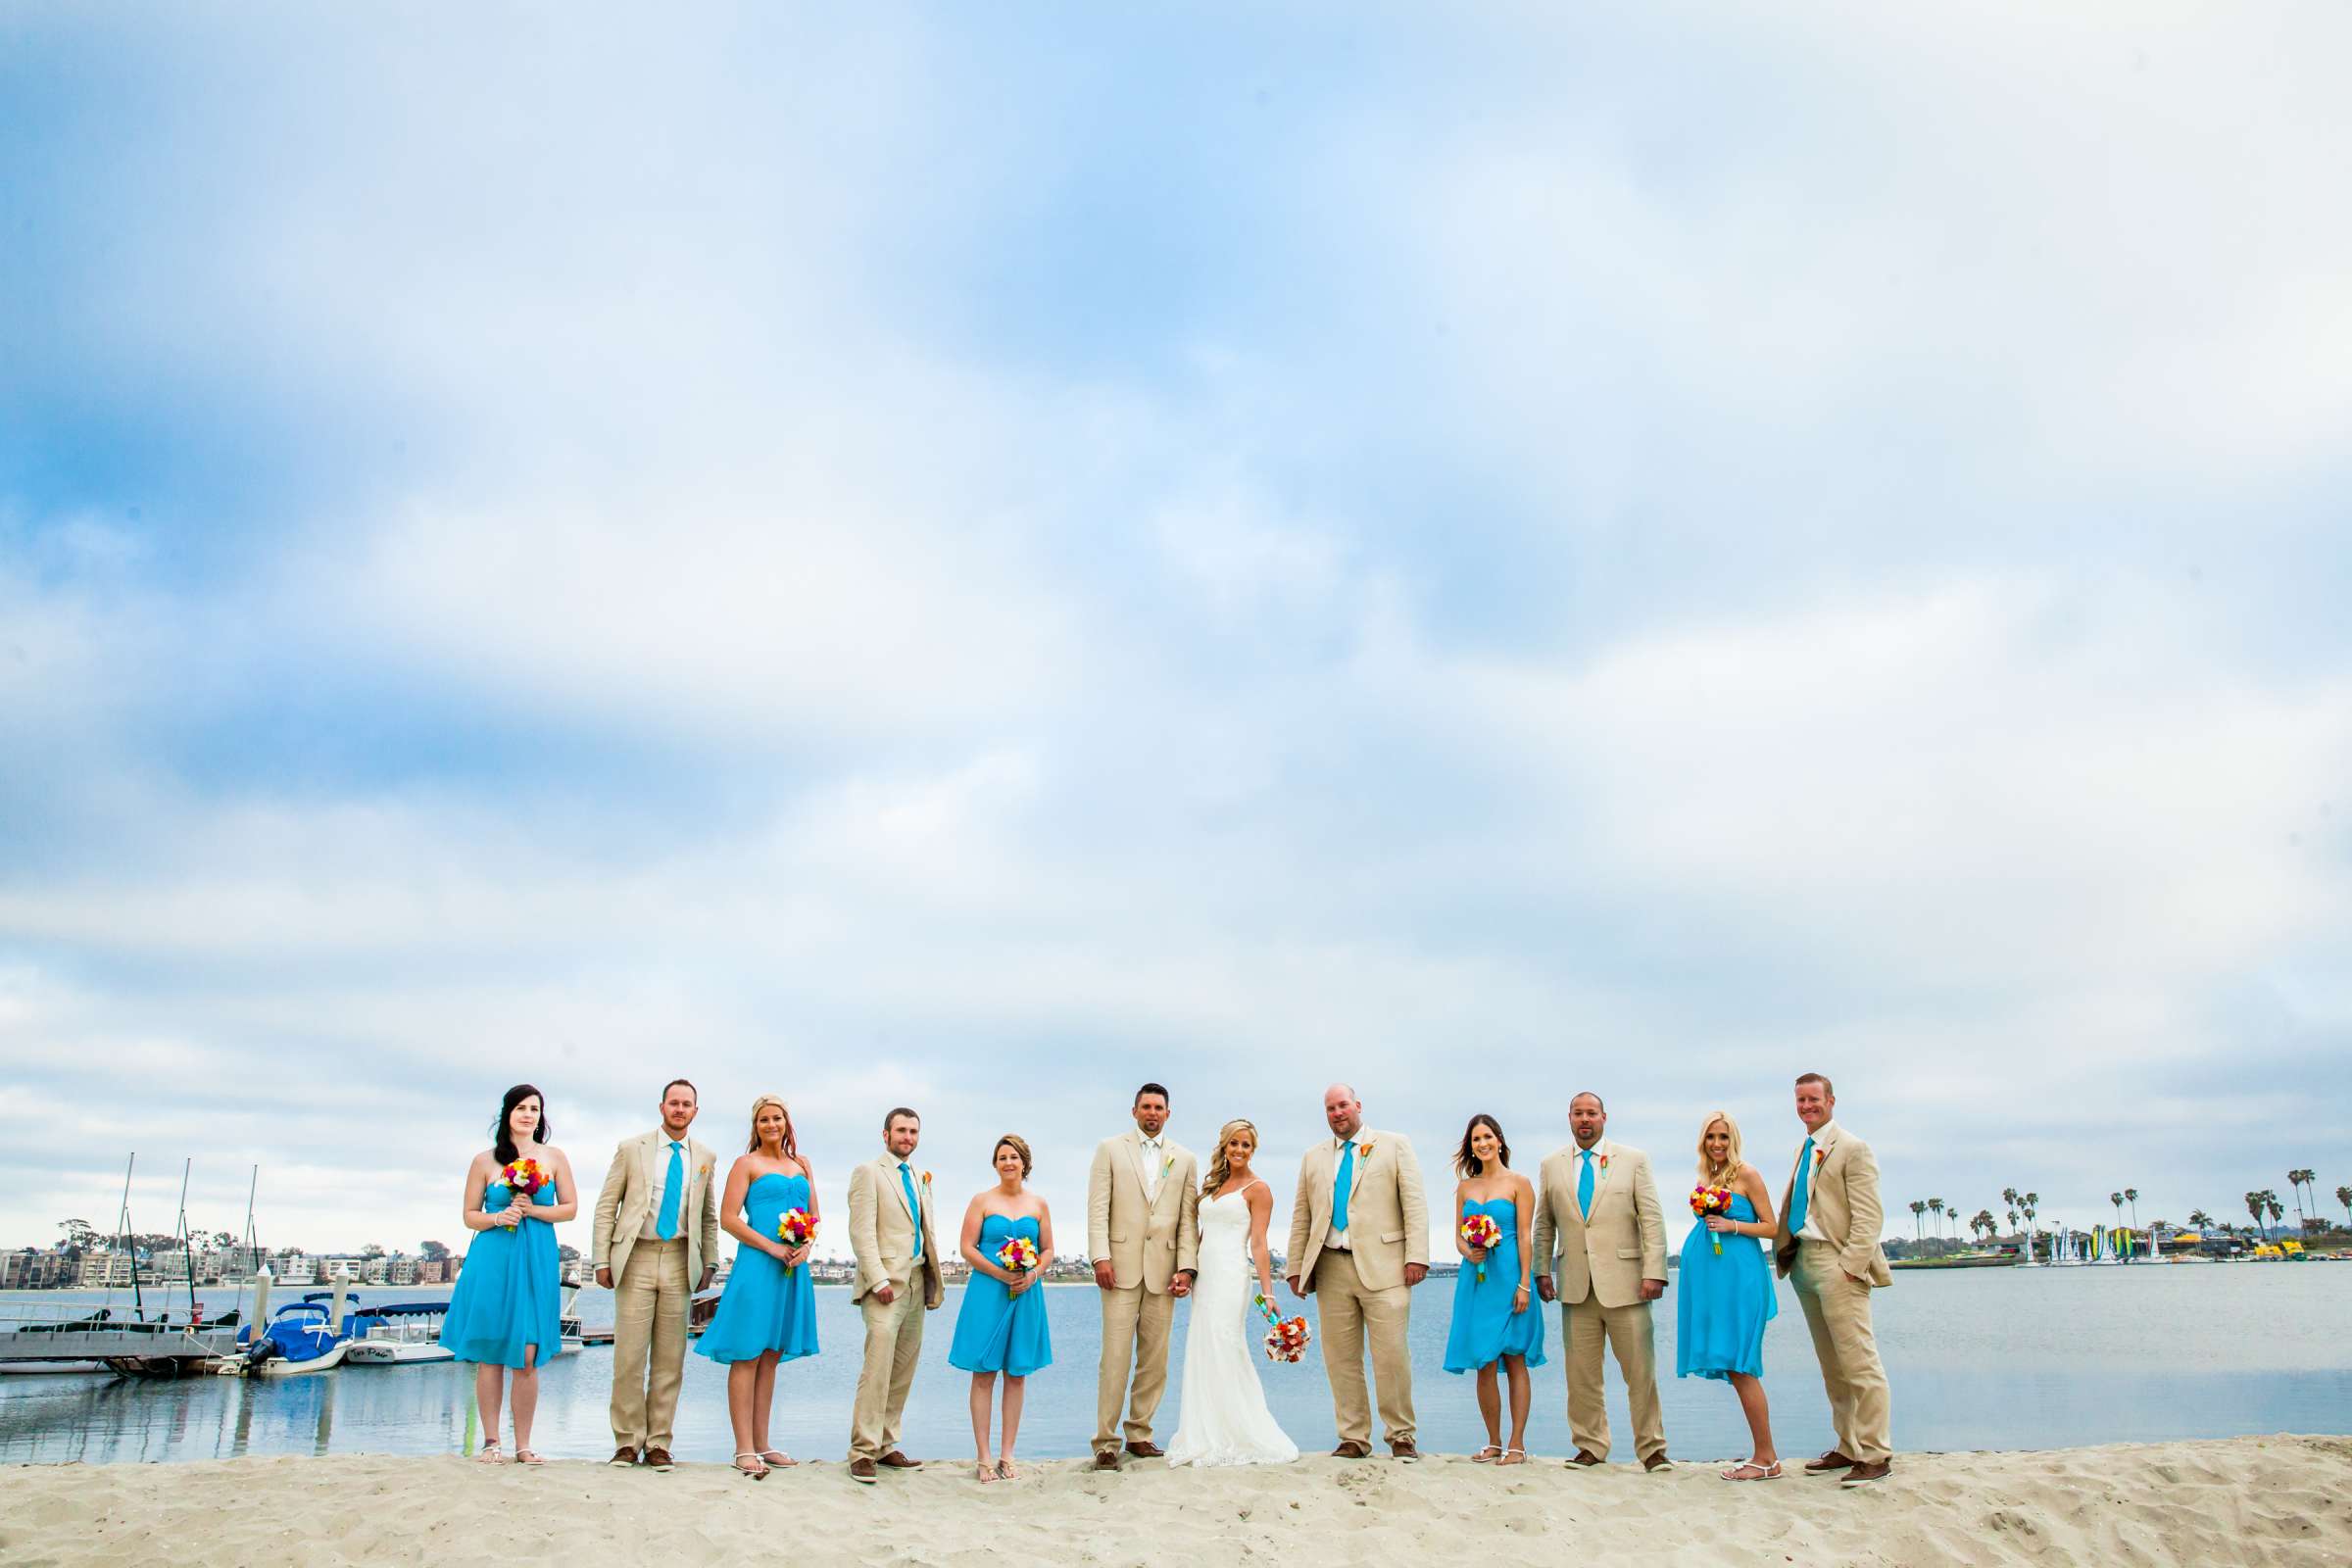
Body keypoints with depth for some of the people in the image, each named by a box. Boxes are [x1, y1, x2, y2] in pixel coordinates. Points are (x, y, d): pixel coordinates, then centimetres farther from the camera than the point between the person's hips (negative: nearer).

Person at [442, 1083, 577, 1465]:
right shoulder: (485, 1161, 5)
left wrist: (534, 1210, -8)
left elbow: (570, 1207, 7)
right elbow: (470, 1216, 9)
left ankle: (523, 1445, 5)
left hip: (537, 1261, 0)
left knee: (528, 1357, -2)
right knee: (490, 1354, 1)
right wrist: (498, 1218, -11)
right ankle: (490, 1442, 10)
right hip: (492, 1259, 0)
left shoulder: (554, 1157, 8)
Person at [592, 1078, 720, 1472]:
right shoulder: (631, 1148, 4)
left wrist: (709, 1263, 11)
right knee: (629, 1357, -2)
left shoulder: (704, 1158, 11)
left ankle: (658, 1444, 11)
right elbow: (606, 1207, 4)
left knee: (670, 1359, 3)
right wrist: (602, 1260, -3)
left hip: (680, 1262, 2)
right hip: (637, 1259, -2)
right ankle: (627, 1442, 9)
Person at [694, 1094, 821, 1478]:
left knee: (770, 1356, 10)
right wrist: (773, 1247, -14)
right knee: (746, 1355, -3)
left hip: (793, 1268, 6)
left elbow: (814, 1215, 18)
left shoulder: (801, 1164, 16)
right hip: (757, 1264, -6)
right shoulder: (747, 1164, 0)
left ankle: (761, 1443, 16)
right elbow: (728, 1218, -7)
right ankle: (745, 1450, -1)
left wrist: (807, 1244, -3)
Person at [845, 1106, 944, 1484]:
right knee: (878, 1367, -13)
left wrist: (934, 1281, 12)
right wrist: (879, 1281, -17)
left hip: (917, 1283, 7)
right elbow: (861, 1232, -10)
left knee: (904, 1371, 7)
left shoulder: (920, 1179, 19)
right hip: (886, 1283, -7)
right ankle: (863, 1452, -9)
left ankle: (885, 1446, 13)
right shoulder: (868, 1173, -3)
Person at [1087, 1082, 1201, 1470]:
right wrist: (1101, 1257, -11)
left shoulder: (1185, 1159, 12)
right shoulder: (1110, 1149, 6)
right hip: (1121, 1266, -3)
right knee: (1116, 1356, -6)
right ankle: (1106, 1442, -1)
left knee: (1154, 1358, 5)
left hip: (1163, 1269, 3)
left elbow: (1189, 1218, 8)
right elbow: (1098, 1207, -1)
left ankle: (1139, 1434, 15)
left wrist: (1186, 1267, -2)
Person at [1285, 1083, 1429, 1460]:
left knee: (1392, 1356, -6)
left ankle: (1401, 1436, 8)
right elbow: (1301, 1217, 16)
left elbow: (1414, 1203, 0)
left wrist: (1417, 1256, -9)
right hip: (1331, 1269, 4)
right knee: (1341, 1359, 4)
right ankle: (1353, 1438, 13)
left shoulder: (1394, 1145, 8)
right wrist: (1296, 1267, 10)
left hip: (1382, 1266, -3)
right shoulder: (1314, 1158, 17)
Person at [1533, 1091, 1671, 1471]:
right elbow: (1544, 1225, 16)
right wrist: (1543, 1270, 8)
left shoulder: (1633, 1160, 5)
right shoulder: (1552, 1166, 11)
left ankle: (1652, 1449, 12)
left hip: (1624, 1282, -2)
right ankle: (1590, 1447, 15)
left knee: (1641, 1371, 1)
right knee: (1581, 1373, 4)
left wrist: (1654, 1272, -8)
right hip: (1576, 1285, 2)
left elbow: (1652, 1220, 0)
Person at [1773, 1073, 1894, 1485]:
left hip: (1836, 1264, -8)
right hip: (1803, 1261, 8)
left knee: (1858, 1362, -7)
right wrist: (1785, 1251, 9)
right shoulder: (1804, 1150, 19)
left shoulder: (1852, 1149, -6)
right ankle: (1848, 1447, 20)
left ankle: (1875, 1455, -1)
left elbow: (1868, 1217, -12)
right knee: (1831, 1366, 13)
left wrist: (1850, 1266, -19)